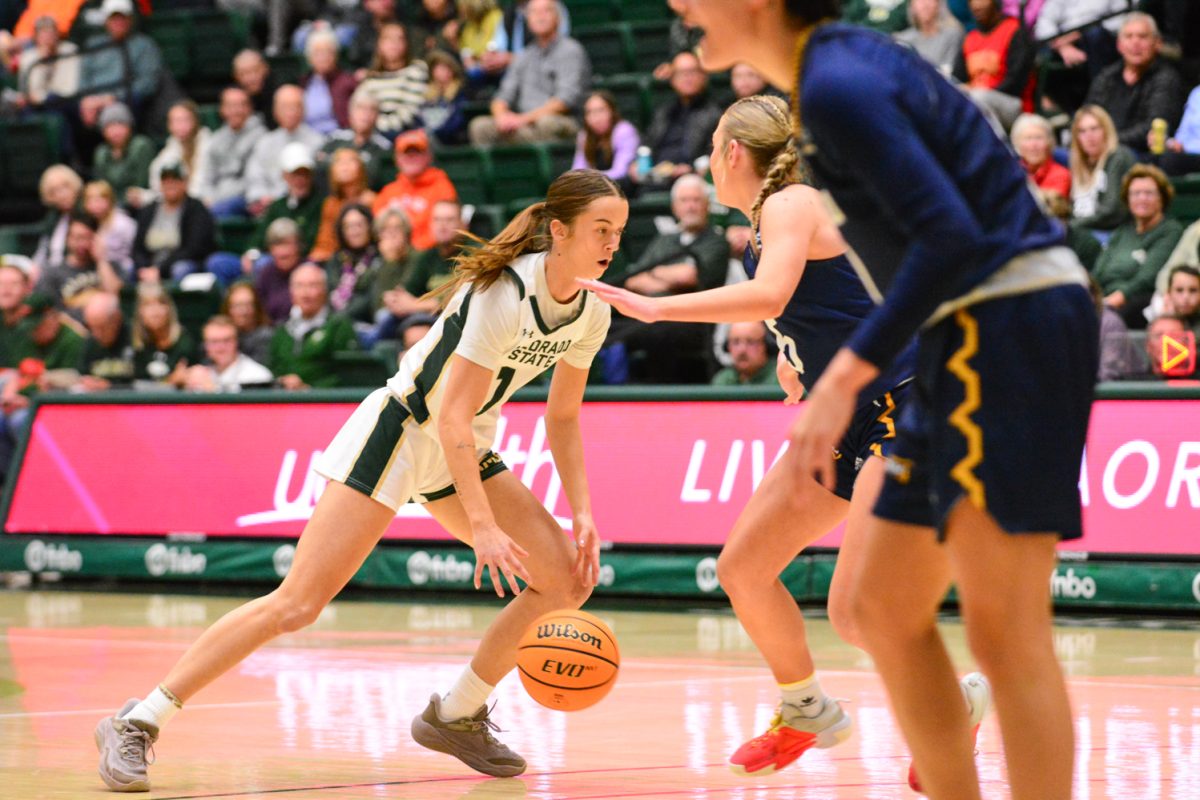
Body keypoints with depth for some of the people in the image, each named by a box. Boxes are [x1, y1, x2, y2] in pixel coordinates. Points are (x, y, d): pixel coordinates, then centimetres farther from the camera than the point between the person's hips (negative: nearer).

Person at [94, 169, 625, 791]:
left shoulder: (592, 312, -2)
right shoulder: (504, 293, -26)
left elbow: (563, 418, 11)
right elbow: (451, 416, -28)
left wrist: (582, 513, 1)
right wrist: (483, 526, -33)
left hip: (466, 452, 8)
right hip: (400, 431, -8)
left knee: (568, 577, -4)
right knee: (298, 603, -16)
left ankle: (456, 715, 12)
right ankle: (135, 724, -11)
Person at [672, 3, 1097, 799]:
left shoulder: (836, 85, -15)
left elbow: (952, 234, -24)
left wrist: (846, 376, -25)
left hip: (1009, 326, -10)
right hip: (971, 342, 10)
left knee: (1004, 628, -12)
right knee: (885, 607, 12)